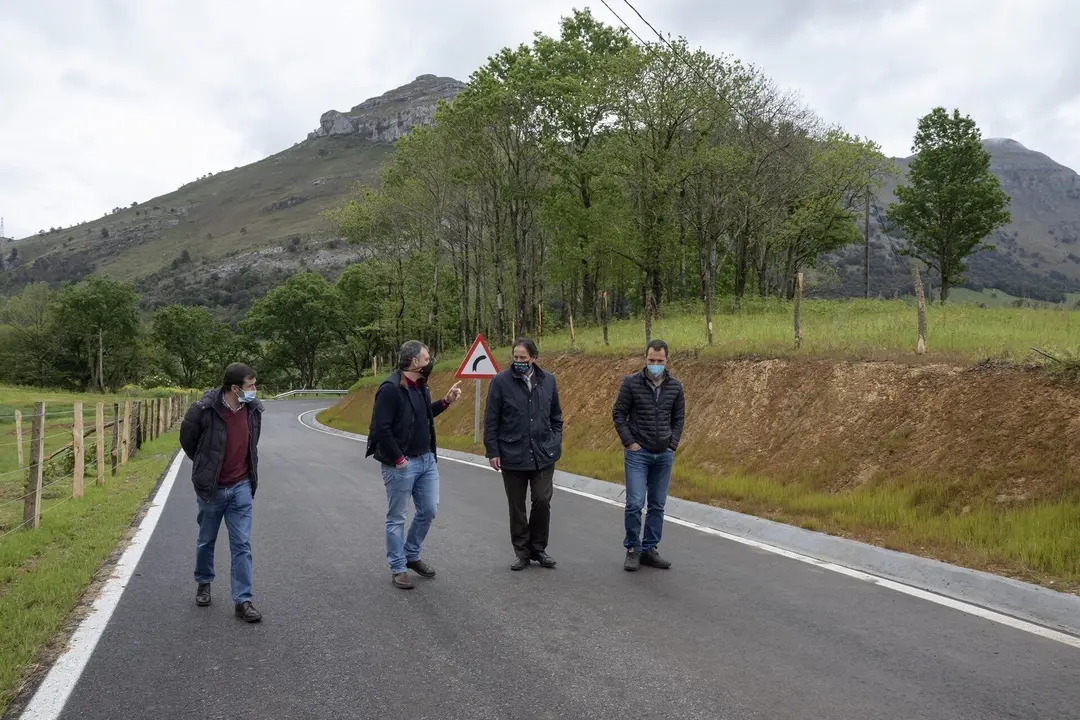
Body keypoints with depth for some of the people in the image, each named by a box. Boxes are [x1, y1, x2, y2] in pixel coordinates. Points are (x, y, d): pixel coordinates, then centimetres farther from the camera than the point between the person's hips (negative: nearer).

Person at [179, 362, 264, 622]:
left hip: (241, 487, 2)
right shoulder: (203, 410, -20)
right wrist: (206, 468, 10)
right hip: (211, 488, -2)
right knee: (207, 541, 17)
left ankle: (242, 601, 5)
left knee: (242, 545, -1)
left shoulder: (254, 409, -7)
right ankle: (203, 583, 42)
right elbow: (187, 441, -1)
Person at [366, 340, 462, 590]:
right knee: (397, 518, 5)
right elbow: (381, 428, -22)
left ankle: (412, 556, 31)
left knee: (428, 511, 12)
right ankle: (398, 569, 16)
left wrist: (445, 401, 9)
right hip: (401, 465, -8)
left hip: (427, 459, 8)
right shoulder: (391, 388, -19)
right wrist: (398, 459, -17)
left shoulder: (420, 386, 8)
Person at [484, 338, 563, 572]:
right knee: (517, 507, 8)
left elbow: (556, 415, 13)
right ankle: (522, 551, 23)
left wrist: (556, 443, 6)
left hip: (543, 455, 2)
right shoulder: (501, 381, -6)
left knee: (542, 501, -1)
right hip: (512, 455, -1)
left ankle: (538, 548, 20)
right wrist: (492, 451, -6)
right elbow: (491, 420, -3)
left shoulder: (548, 380, 3)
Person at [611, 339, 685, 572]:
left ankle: (649, 550, 19)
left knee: (657, 505, 8)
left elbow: (678, 419, 11)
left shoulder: (675, 387, 3)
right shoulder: (631, 383, -6)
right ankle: (632, 550, 9)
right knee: (635, 504, -7)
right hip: (637, 453, -3)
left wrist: (673, 445, 2)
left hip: (664, 455, 4)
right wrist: (629, 442, -8)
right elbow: (618, 414, -2)